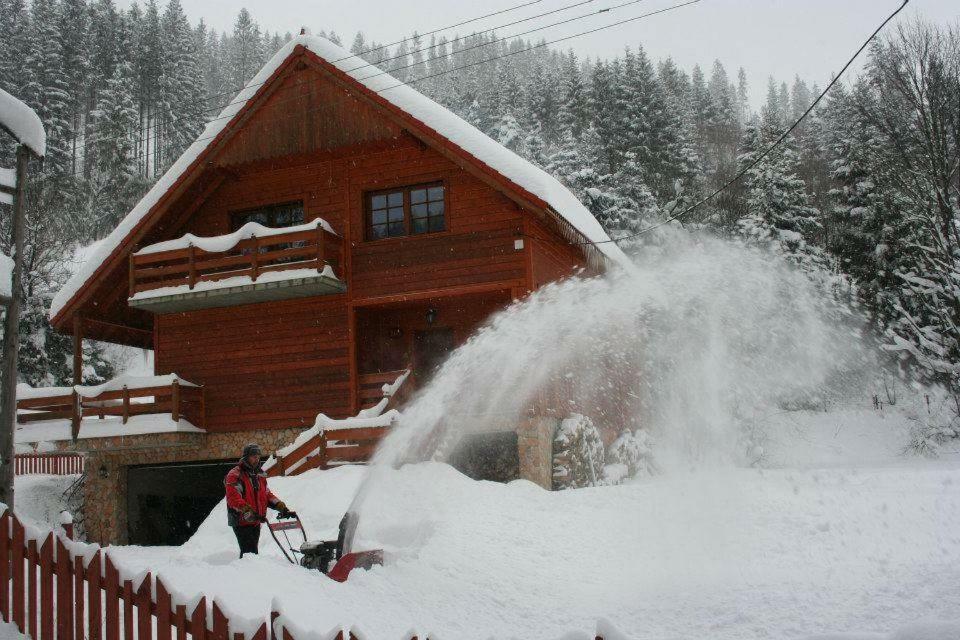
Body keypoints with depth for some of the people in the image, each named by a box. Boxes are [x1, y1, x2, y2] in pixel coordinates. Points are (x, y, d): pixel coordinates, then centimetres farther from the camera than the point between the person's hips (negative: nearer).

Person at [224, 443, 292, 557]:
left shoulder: (260, 475, 16)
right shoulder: (235, 475, -9)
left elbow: (267, 495, 19)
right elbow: (234, 499, -20)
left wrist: (281, 506, 4)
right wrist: (249, 512, -32)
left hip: (255, 522, 8)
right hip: (241, 522, -8)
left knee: (253, 551, 13)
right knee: (250, 553, -15)